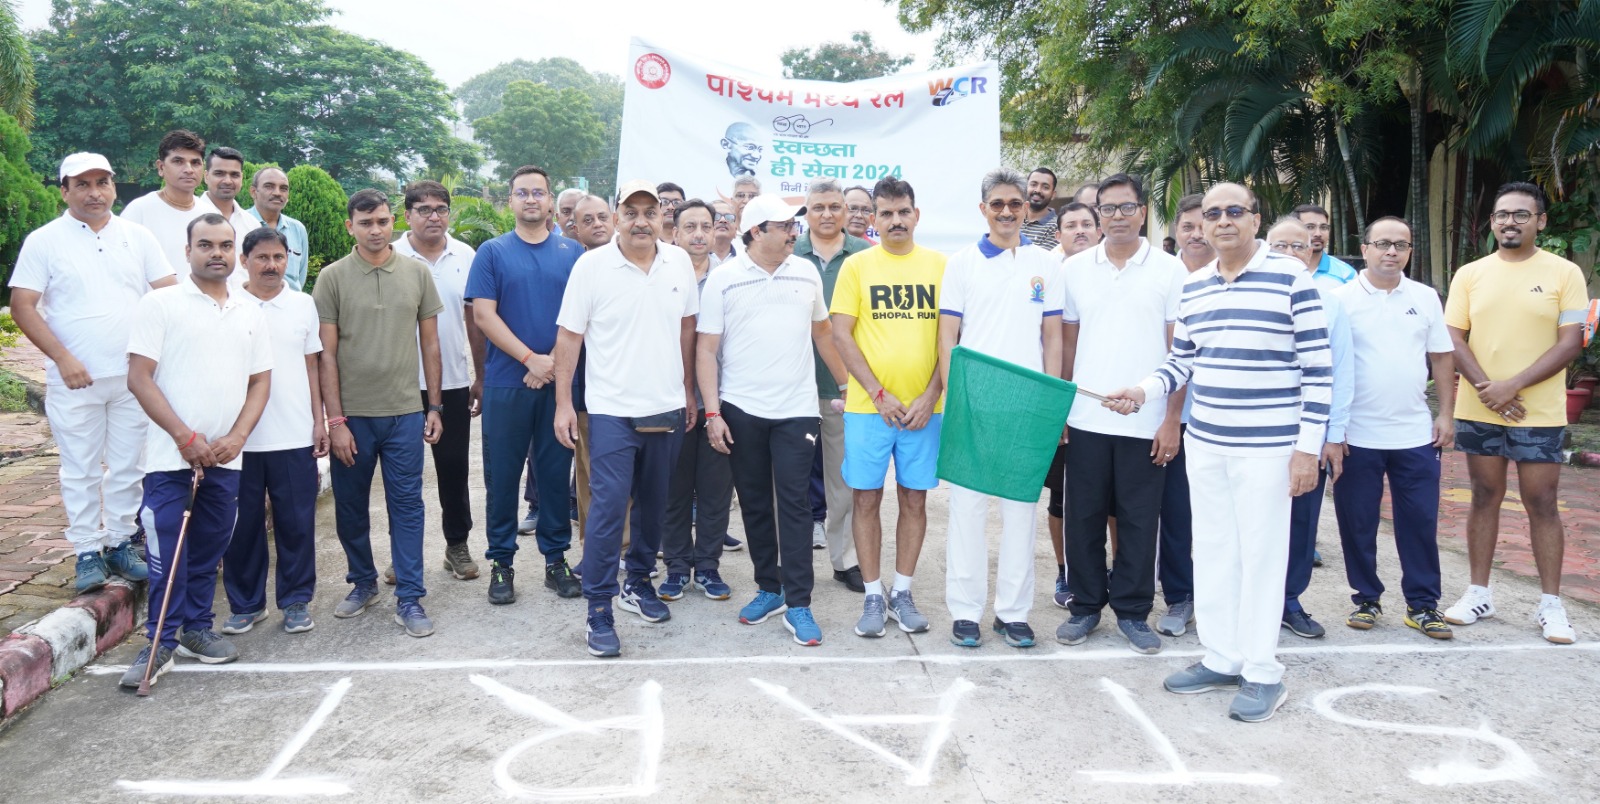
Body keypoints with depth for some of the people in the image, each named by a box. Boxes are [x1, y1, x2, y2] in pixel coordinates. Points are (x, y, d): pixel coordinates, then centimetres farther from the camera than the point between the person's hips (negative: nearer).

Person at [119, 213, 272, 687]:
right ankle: (161, 642, 6)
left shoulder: (250, 315, 11)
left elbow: (260, 381, 12)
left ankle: (196, 629, 25)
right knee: (168, 554, -4)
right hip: (171, 456, -4)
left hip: (225, 458, 4)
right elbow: (139, 378, -7)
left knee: (209, 551, 12)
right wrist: (186, 437, -13)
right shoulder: (160, 305, -3)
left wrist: (236, 437, -4)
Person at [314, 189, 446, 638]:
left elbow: (429, 342, 9)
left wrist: (435, 407, 6)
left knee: (407, 506, 3)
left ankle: (409, 599, 10)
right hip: (352, 414, 0)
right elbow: (327, 353, -3)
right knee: (350, 507, 11)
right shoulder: (333, 277, -2)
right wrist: (335, 419, -7)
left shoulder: (417, 273, 3)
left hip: (405, 412, 1)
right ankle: (362, 583, 31)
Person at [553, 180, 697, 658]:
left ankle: (639, 583, 33)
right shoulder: (592, 265, -6)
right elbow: (569, 337, -4)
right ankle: (598, 609, 4)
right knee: (608, 507, -6)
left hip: (667, 408, 4)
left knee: (654, 505, 15)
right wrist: (563, 403, -7)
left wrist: (689, 392, 13)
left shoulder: (679, 263, 4)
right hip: (611, 410, -4)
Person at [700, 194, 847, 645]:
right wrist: (712, 412, -8)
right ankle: (768, 588, 24)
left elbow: (822, 332, 17)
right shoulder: (723, 279, -1)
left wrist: (846, 383, 16)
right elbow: (707, 350, -2)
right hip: (741, 410, 0)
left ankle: (798, 604, 2)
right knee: (754, 503, 9)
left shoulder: (807, 274, 6)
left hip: (796, 410, 0)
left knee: (793, 504, -3)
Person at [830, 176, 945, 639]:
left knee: (914, 498, 7)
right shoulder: (856, 266, 2)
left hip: (924, 406, 1)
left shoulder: (939, 265, 5)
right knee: (866, 498, 3)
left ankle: (903, 592, 21)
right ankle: (872, 596, 15)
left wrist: (930, 396, -6)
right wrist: (880, 394, -9)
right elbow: (841, 335, -2)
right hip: (867, 406, -1)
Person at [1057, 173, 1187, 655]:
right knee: (1084, 517, 7)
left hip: (1146, 423, -1)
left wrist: (1173, 419, -5)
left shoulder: (1170, 270, 1)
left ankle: (1132, 611, 19)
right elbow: (1067, 343, 10)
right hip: (1086, 419, 2)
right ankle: (1086, 606, 21)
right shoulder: (1075, 269, 6)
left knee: (1139, 521, 6)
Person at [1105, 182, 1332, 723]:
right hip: (1205, 443, 6)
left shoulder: (1290, 277, -8)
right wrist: (1143, 391, -2)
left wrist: (1308, 447, -13)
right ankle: (1221, 658, 25)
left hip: (1267, 448, -6)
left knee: (1261, 555, 1)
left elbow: (1318, 367, -9)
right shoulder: (1194, 286, 9)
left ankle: (1262, 673, 13)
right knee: (1211, 551, 12)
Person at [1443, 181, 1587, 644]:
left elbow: (1571, 342, -7)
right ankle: (1479, 594, 17)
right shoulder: (1470, 275, 6)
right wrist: (1485, 389, -11)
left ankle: (1551, 604, 10)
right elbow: (1453, 338, 2)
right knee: (1485, 498, 9)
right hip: (1477, 410, 2)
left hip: (1539, 413, -2)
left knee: (1541, 504, 1)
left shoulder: (1564, 273, -1)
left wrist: (1513, 385, -15)